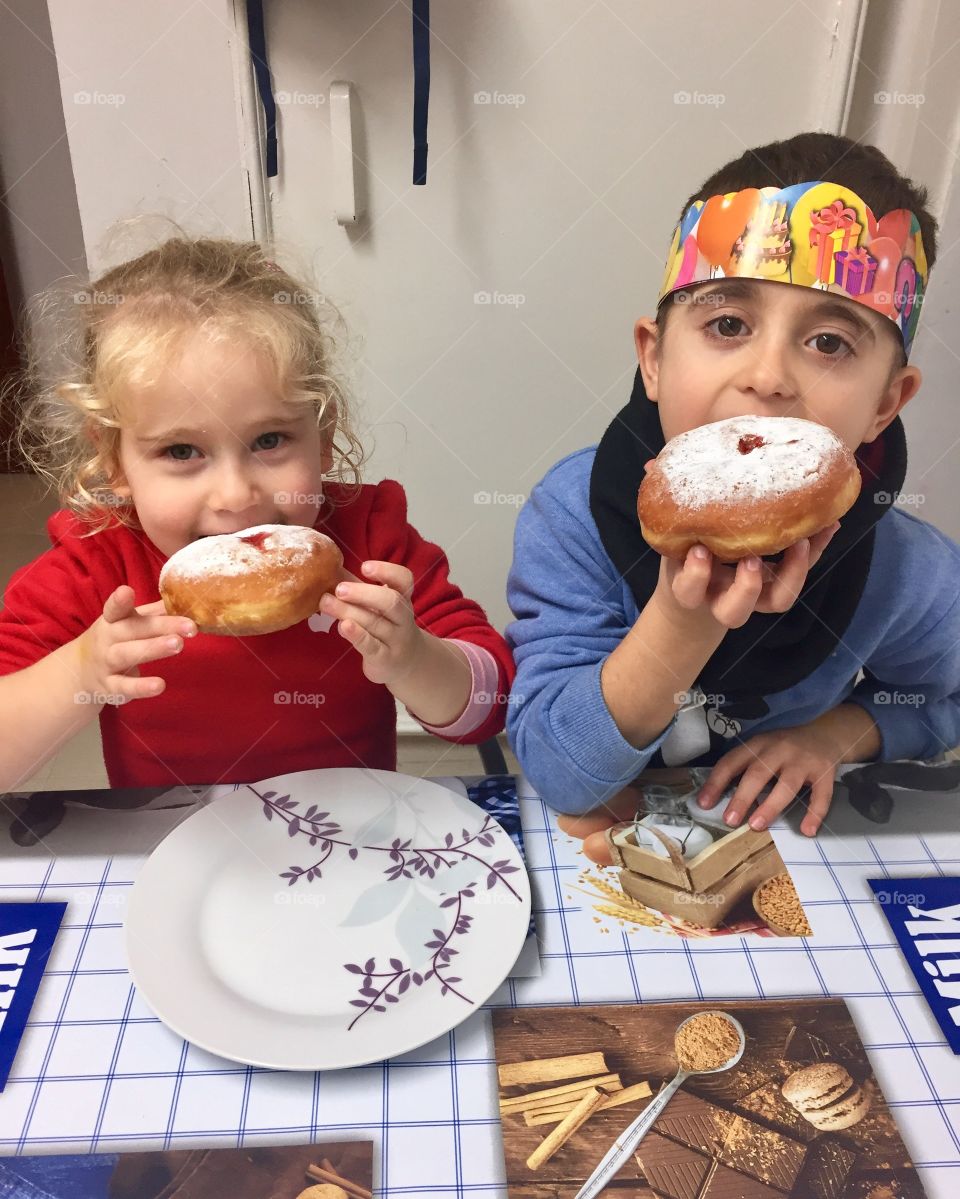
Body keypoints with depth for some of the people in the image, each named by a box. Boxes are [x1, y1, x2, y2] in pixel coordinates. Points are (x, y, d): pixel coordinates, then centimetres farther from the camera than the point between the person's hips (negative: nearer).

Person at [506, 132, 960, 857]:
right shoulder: (572, 516, -24)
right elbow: (556, 776, -24)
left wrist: (834, 735, -14)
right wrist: (679, 623, -38)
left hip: (782, 832, 2)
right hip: (603, 843, -1)